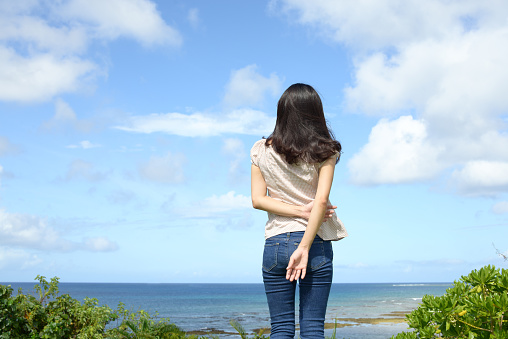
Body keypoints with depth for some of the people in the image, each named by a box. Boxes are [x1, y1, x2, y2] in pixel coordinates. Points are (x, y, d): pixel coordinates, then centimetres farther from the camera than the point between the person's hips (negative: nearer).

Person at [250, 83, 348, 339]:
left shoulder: (261, 150, 4)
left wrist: (300, 211, -5)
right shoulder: (324, 151, -2)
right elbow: (322, 200, -11)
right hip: (316, 243, -1)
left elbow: (258, 200, -1)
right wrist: (304, 248, -14)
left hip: (275, 244, 1)